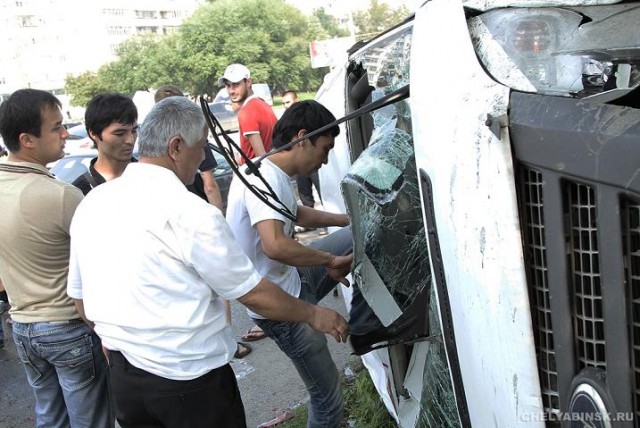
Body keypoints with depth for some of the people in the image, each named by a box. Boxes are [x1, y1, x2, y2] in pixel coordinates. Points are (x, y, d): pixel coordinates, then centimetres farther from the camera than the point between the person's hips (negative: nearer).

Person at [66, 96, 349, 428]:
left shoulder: (90, 204, 0)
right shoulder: (190, 213, -21)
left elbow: (80, 298, 9)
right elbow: (254, 294, -14)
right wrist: (313, 315, 1)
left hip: (123, 376, 6)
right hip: (190, 381, -6)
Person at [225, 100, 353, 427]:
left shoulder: (272, 175, 4)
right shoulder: (264, 179, -25)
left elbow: (299, 214, 24)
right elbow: (275, 246, -41)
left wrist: (351, 220, 24)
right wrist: (330, 260, -26)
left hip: (291, 279, 9)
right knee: (327, 397, 4)